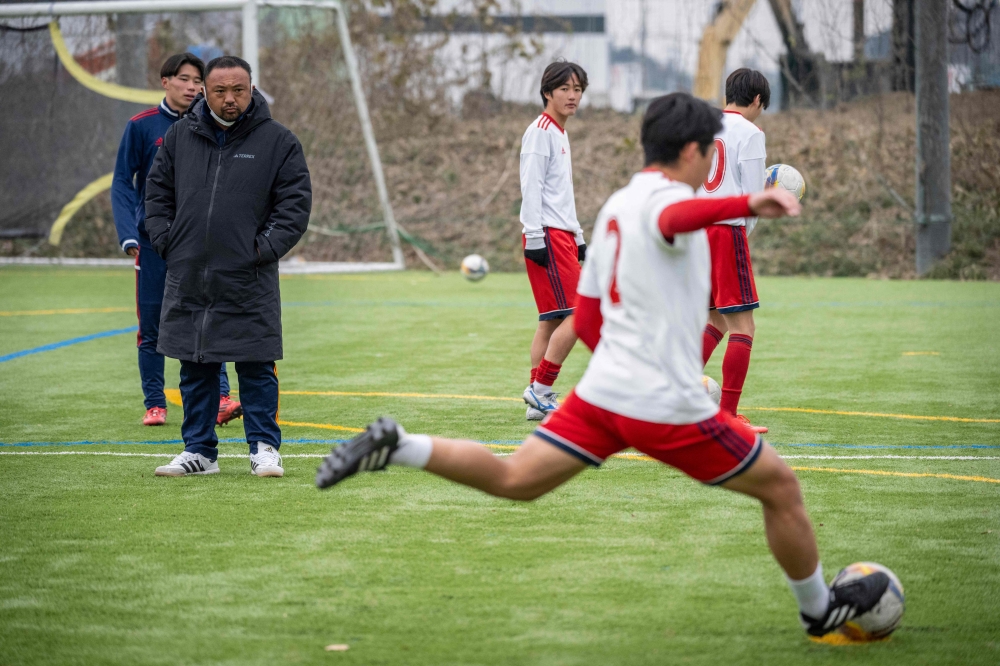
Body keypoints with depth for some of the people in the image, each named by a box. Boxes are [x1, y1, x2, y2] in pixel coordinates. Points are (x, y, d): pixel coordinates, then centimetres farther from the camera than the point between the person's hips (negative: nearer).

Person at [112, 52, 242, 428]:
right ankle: (154, 404, 13)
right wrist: (128, 234, -14)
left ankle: (218, 398, -16)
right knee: (152, 327, 5)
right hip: (154, 241, -1)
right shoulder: (142, 126, -1)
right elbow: (122, 183, -2)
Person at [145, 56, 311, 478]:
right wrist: (166, 242, 4)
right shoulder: (180, 136, 8)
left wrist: (264, 248, -8)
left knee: (256, 369, -1)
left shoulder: (278, 142, 0)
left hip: (249, 283, -3)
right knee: (195, 371, 9)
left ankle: (264, 447, 8)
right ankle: (199, 450, 17)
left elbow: (295, 204, 0)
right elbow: (157, 192, 16)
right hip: (187, 278, 3)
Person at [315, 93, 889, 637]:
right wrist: (746, 204, -57)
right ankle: (821, 610, 23)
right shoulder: (668, 196, -12)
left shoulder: (616, 206, 16)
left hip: (603, 390, 8)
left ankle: (397, 447, -10)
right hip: (670, 406, -8)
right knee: (781, 488, 8)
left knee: (514, 479, 8)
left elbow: (587, 315, 21)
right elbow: (673, 219, -41)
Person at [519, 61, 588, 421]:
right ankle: (540, 389, -8)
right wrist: (535, 237, -20)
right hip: (547, 235, -10)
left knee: (552, 320, 7)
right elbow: (532, 187, -15)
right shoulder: (541, 131, -8)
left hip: (561, 236, 10)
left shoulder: (559, 133, 21)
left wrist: (577, 237, 24)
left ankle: (539, 401, 8)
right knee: (575, 316, -13)